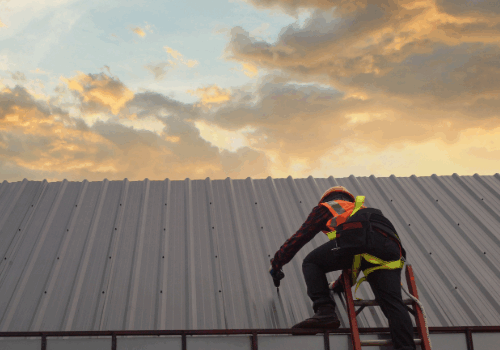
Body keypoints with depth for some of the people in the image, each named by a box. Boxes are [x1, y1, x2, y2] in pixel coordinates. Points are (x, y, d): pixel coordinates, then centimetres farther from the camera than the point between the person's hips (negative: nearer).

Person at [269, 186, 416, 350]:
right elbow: (355, 261, 51)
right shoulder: (360, 208, 48)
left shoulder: (324, 208, 34)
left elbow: (300, 236, 34)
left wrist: (277, 263, 46)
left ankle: (325, 311, -6)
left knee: (311, 263, 13)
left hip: (356, 237, -5)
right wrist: (339, 285, 59)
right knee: (393, 303, -2)